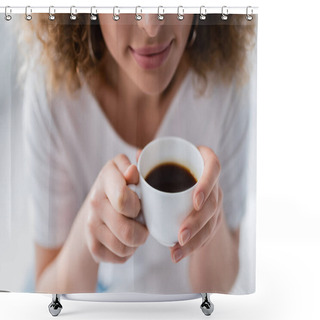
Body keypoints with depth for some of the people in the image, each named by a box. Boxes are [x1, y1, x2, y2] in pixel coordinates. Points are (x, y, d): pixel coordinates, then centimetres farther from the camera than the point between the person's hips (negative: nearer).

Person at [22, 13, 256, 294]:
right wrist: (87, 228, -37)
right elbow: (49, 290, -17)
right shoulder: (51, 84, -23)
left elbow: (220, 284, -15)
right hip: (102, 285, -1)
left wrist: (211, 211, -35)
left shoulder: (227, 79, -22)